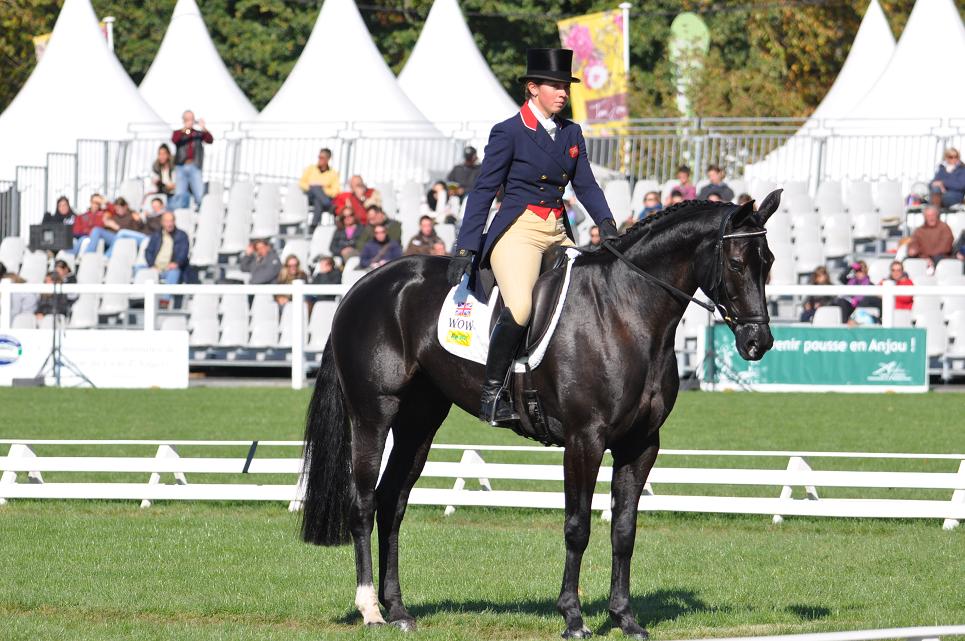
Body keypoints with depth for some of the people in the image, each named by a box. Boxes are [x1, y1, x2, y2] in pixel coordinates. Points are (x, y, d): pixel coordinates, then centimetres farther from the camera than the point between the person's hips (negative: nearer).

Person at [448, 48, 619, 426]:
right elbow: (483, 192, -5)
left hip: (558, 233, 7)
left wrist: (606, 224, -6)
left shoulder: (570, 133, 14)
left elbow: (585, 185, 13)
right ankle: (491, 394, -17)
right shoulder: (508, 133, -4)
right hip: (519, 229, -7)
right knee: (519, 308, -27)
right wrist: (465, 250, -10)